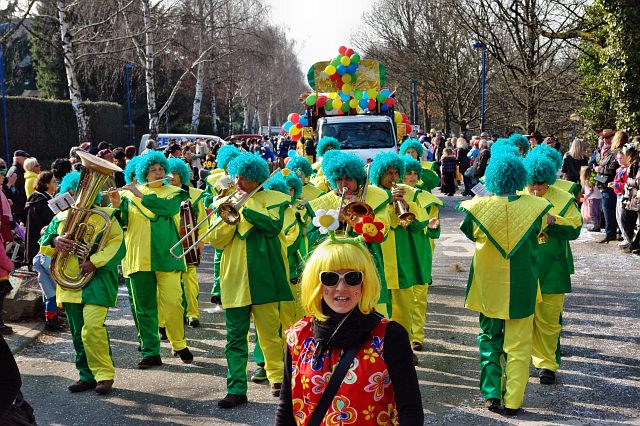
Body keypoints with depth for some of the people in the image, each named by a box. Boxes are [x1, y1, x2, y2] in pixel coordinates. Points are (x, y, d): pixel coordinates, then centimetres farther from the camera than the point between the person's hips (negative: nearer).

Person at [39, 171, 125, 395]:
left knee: (92, 328, -18)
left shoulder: (105, 215, 2)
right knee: (78, 333, 8)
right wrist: (55, 241, -9)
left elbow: (117, 243, -6)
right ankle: (88, 375, 19)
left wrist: (94, 261, -17)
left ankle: (104, 374, -7)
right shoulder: (61, 218, 17)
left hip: (97, 280, -5)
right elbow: (44, 244, 14)